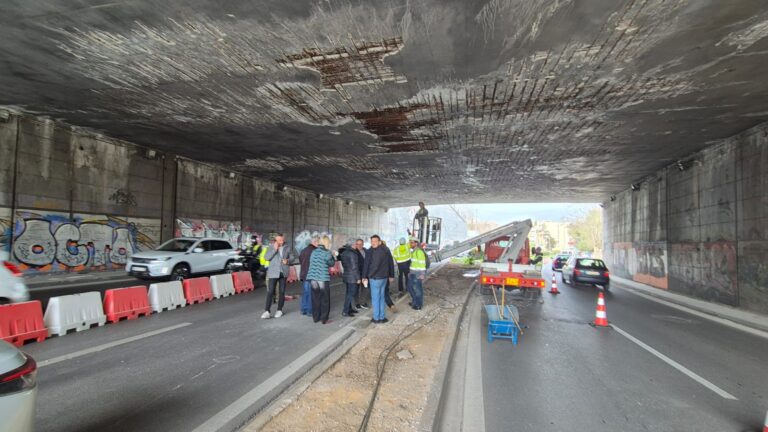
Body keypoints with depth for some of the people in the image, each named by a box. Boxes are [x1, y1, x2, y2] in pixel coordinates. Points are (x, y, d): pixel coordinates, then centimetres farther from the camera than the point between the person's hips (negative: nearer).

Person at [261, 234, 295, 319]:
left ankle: (279, 310, 19)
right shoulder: (271, 247, -2)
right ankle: (267, 311, -3)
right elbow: (266, 257, -12)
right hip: (273, 273, -2)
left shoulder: (286, 248, 4)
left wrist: (288, 260, -10)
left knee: (282, 292, 8)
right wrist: (275, 249, -18)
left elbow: (292, 256, 12)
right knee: (270, 292, -7)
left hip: (283, 273, 3)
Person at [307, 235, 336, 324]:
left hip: (313, 278, 5)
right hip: (323, 278, -5)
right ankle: (324, 319, 10)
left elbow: (311, 263, 13)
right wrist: (333, 256, 18)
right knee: (325, 300, 6)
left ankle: (316, 317, 19)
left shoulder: (313, 252, 6)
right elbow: (332, 263, 3)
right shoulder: (327, 253, -9)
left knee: (315, 299, 12)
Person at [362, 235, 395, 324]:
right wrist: (391, 275, 20)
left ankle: (377, 318, 8)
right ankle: (382, 317, 18)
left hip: (375, 278, -6)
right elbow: (391, 263, 13)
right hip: (384, 277, 6)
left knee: (375, 298, 3)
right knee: (381, 297, 15)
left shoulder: (370, 251, -11)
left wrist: (364, 277, -5)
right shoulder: (386, 250, 9)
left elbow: (366, 265, -12)